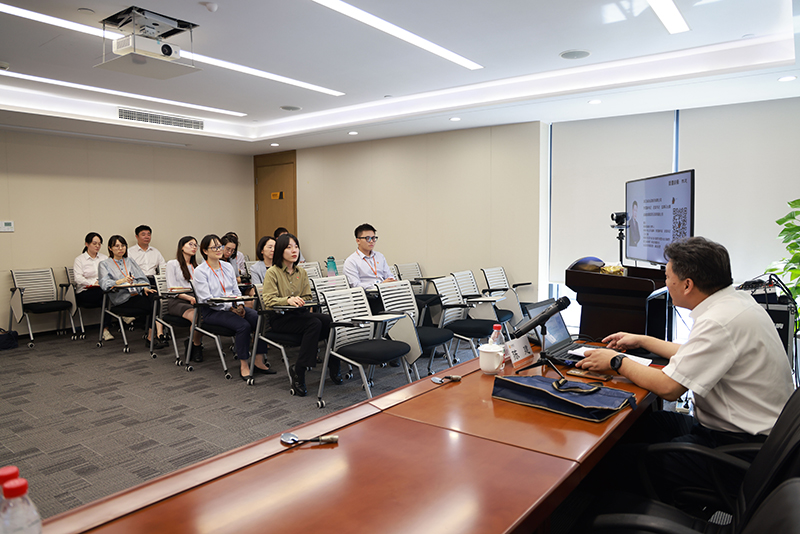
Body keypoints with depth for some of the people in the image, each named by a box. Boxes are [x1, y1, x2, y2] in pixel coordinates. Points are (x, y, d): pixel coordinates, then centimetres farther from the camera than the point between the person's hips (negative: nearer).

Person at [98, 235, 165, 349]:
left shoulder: (130, 261, 26)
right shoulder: (104, 264, 11)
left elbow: (141, 278, 14)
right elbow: (105, 284, -7)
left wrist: (144, 288, -9)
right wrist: (121, 281, -26)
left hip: (137, 293, 4)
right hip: (121, 297, -4)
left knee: (153, 296, -32)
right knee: (150, 304, -31)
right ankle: (158, 334, -23)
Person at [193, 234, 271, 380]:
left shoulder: (228, 266, 14)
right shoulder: (200, 271, -5)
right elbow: (207, 299, -13)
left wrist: (239, 305, -5)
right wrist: (230, 307, -18)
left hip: (233, 306, 6)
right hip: (212, 311, -6)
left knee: (260, 319, -21)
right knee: (243, 325, -31)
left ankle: (259, 362, -14)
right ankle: (243, 365, -17)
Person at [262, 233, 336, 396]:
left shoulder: (302, 272, 16)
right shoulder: (272, 272, -2)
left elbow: (308, 297, 14)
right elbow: (269, 300, -11)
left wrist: (301, 302, -9)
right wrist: (288, 300, -29)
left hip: (299, 313, 5)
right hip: (279, 318, -5)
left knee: (330, 320, -24)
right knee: (314, 323, -33)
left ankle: (334, 368, -13)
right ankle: (298, 371, -25)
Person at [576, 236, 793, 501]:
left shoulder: (721, 321, -27)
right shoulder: (735, 299, 6)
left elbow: (668, 387, -25)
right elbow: (694, 355, 21)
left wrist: (616, 361, -12)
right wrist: (642, 341, 25)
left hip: (742, 446, -10)